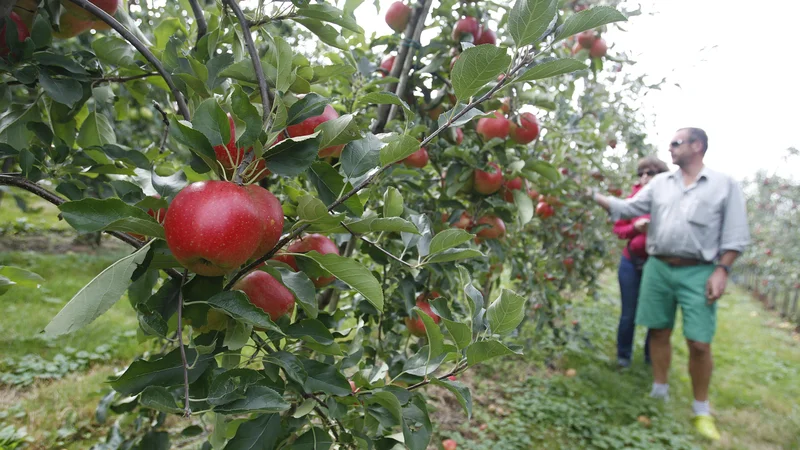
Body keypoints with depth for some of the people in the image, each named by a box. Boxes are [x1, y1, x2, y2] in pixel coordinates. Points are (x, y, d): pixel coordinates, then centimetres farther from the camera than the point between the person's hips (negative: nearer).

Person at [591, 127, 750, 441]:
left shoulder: (725, 185, 0)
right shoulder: (660, 183, 10)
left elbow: (735, 235, -2)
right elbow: (629, 208, 8)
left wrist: (721, 271, -10)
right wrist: (594, 196, 0)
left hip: (698, 273, -3)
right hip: (658, 268, 4)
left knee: (699, 343, -2)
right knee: (659, 332, 11)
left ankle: (701, 410, 15)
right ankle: (659, 393, 27)